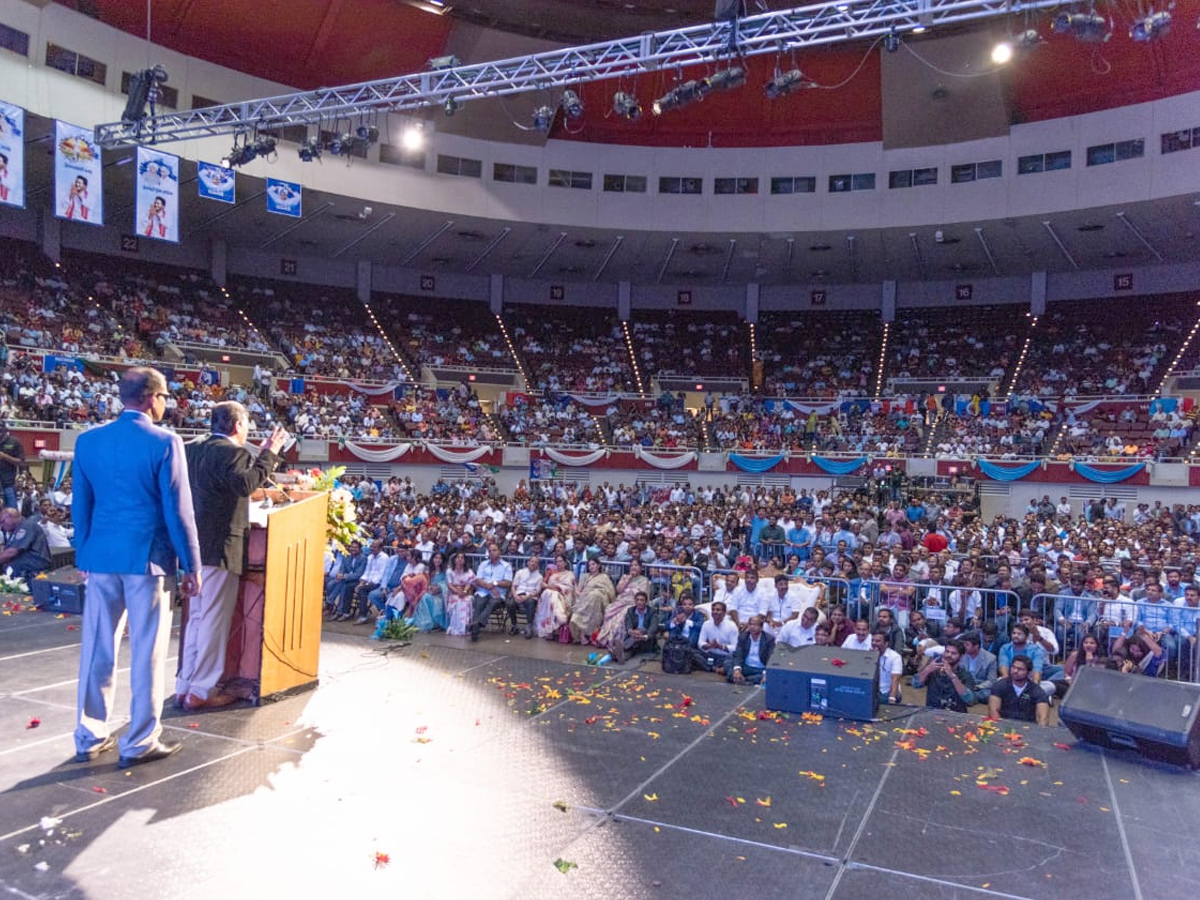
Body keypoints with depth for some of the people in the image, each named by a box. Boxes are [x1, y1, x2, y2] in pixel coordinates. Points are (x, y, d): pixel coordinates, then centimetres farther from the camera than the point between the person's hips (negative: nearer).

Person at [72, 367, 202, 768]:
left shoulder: (88, 441, 5)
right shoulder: (164, 442, -11)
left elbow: (81, 506, 10)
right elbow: (178, 509, -11)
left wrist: (84, 556, 19)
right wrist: (191, 565, -5)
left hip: (101, 556, 5)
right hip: (147, 557, -5)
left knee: (97, 648, 14)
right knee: (147, 651, 4)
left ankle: (90, 737, 24)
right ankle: (140, 743, 11)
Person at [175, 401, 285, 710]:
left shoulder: (193, 450, 13)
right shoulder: (232, 452, -14)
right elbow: (246, 483, -30)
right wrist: (268, 452, -22)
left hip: (196, 545, 9)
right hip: (221, 548, -9)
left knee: (196, 618, 16)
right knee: (215, 620, -2)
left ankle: (185, 685, 21)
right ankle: (202, 691, 3)